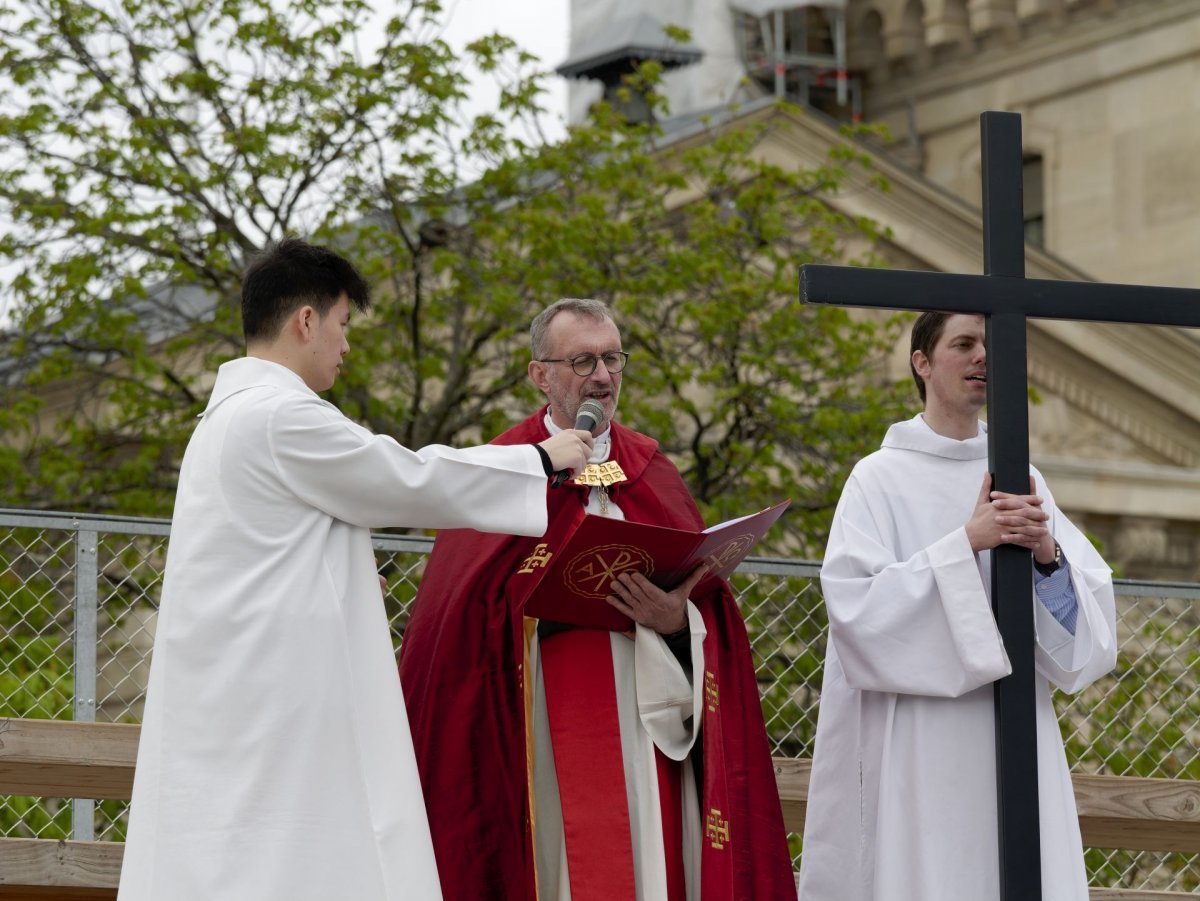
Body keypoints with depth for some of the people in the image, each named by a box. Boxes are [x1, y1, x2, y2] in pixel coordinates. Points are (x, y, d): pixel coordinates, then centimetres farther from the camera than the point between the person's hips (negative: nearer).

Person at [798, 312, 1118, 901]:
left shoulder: (1020, 480, 13)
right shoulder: (882, 478, 1)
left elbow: (1091, 609, 6)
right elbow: (855, 605, -12)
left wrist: (1048, 553, -14)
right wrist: (967, 543, -16)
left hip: (1015, 740, 4)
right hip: (917, 747, -4)